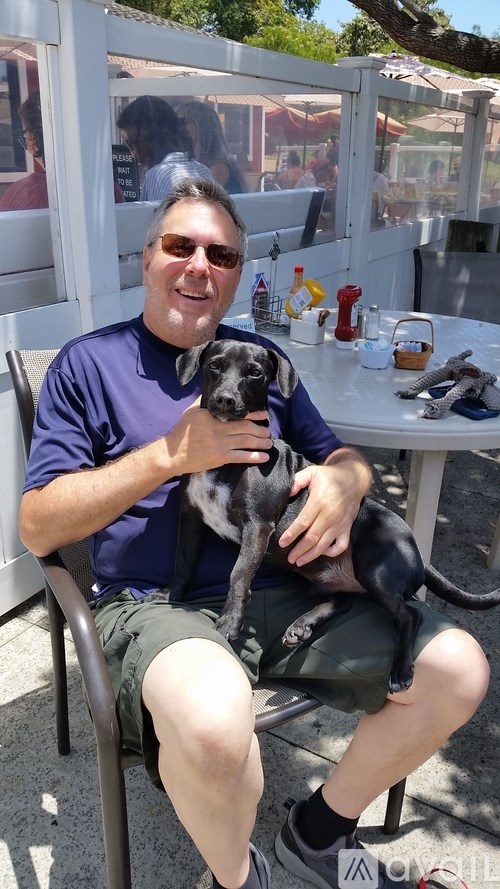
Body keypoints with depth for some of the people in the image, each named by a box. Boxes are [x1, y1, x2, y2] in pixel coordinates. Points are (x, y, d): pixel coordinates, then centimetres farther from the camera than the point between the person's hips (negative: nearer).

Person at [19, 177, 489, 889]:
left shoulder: (261, 356, 18)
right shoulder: (89, 364, 4)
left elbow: (341, 455, 20)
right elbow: (38, 527, -3)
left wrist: (345, 482, -7)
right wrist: (172, 454, -13)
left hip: (287, 590, 5)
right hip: (156, 604, -4)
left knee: (457, 671, -10)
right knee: (213, 716, -38)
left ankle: (320, 830, 16)